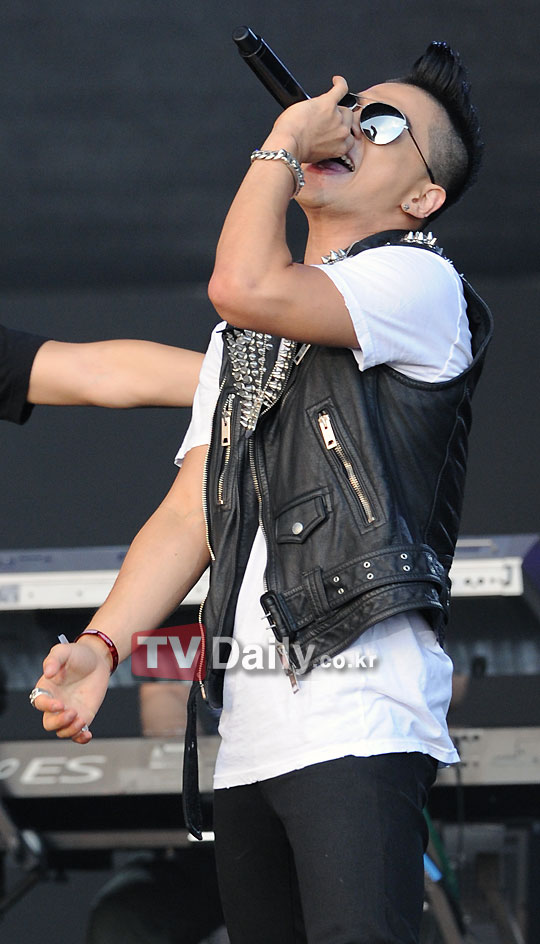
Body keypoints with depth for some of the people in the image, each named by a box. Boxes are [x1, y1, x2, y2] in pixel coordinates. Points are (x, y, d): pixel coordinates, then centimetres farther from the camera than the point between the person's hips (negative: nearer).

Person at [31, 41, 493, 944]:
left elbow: (247, 287, -17)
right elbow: (191, 512, 16)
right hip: (247, 735, 7)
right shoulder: (242, 338, 24)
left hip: (359, 722, -7)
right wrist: (101, 645, 1)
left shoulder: (421, 283, 1)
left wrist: (280, 141, -1)